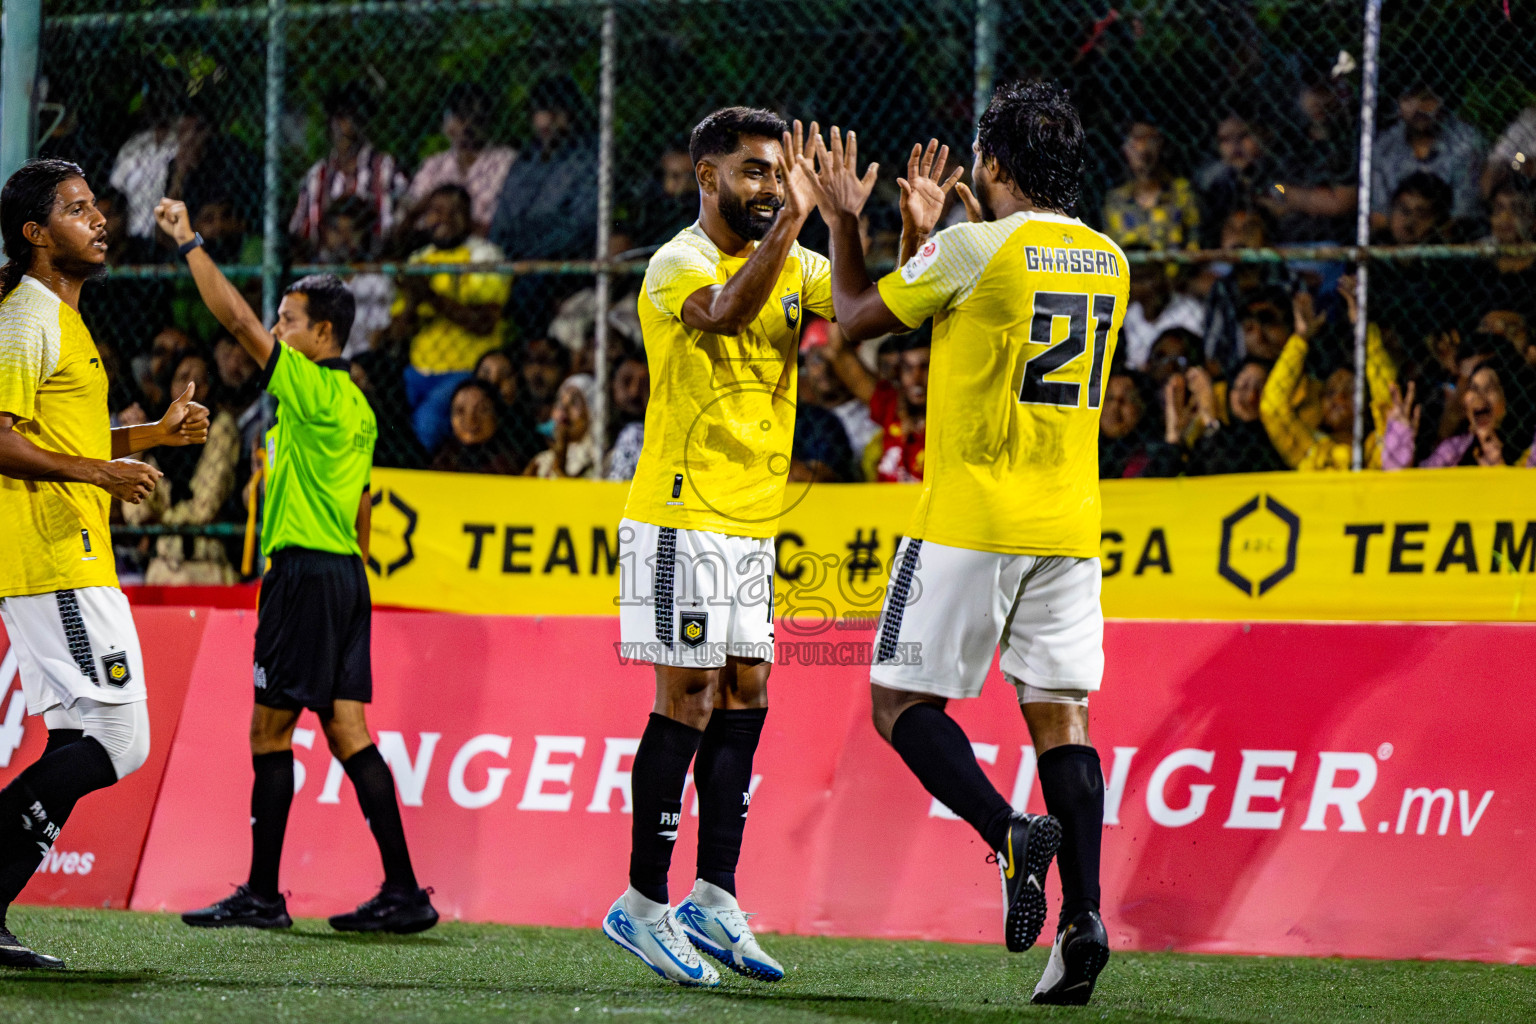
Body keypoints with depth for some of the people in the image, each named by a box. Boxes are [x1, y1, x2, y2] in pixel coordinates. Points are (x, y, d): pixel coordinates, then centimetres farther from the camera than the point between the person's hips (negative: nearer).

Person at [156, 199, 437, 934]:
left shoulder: (315, 389, -10)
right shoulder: (355, 408, 17)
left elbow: (237, 321, -16)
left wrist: (189, 244, -10)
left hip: (306, 571, -9)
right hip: (344, 572, 9)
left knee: (270, 729, -4)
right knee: (347, 731, 6)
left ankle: (262, 895, -2)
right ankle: (403, 892, 1)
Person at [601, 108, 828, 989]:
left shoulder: (792, 263, 12)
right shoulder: (679, 263, -11)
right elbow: (727, 311, -33)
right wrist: (792, 219, -37)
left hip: (752, 522, 8)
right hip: (682, 518, -8)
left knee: (744, 697, 6)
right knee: (689, 701, -8)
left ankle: (715, 901, 9)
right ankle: (644, 904, -3)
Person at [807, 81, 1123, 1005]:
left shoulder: (974, 250, -11)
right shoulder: (1107, 261, 9)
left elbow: (857, 317, 0)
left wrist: (844, 222, 15)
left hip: (970, 521, -6)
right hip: (1070, 527, 6)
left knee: (902, 700, 3)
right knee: (1059, 714, 6)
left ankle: (1012, 832, -19)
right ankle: (1083, 918, -6)